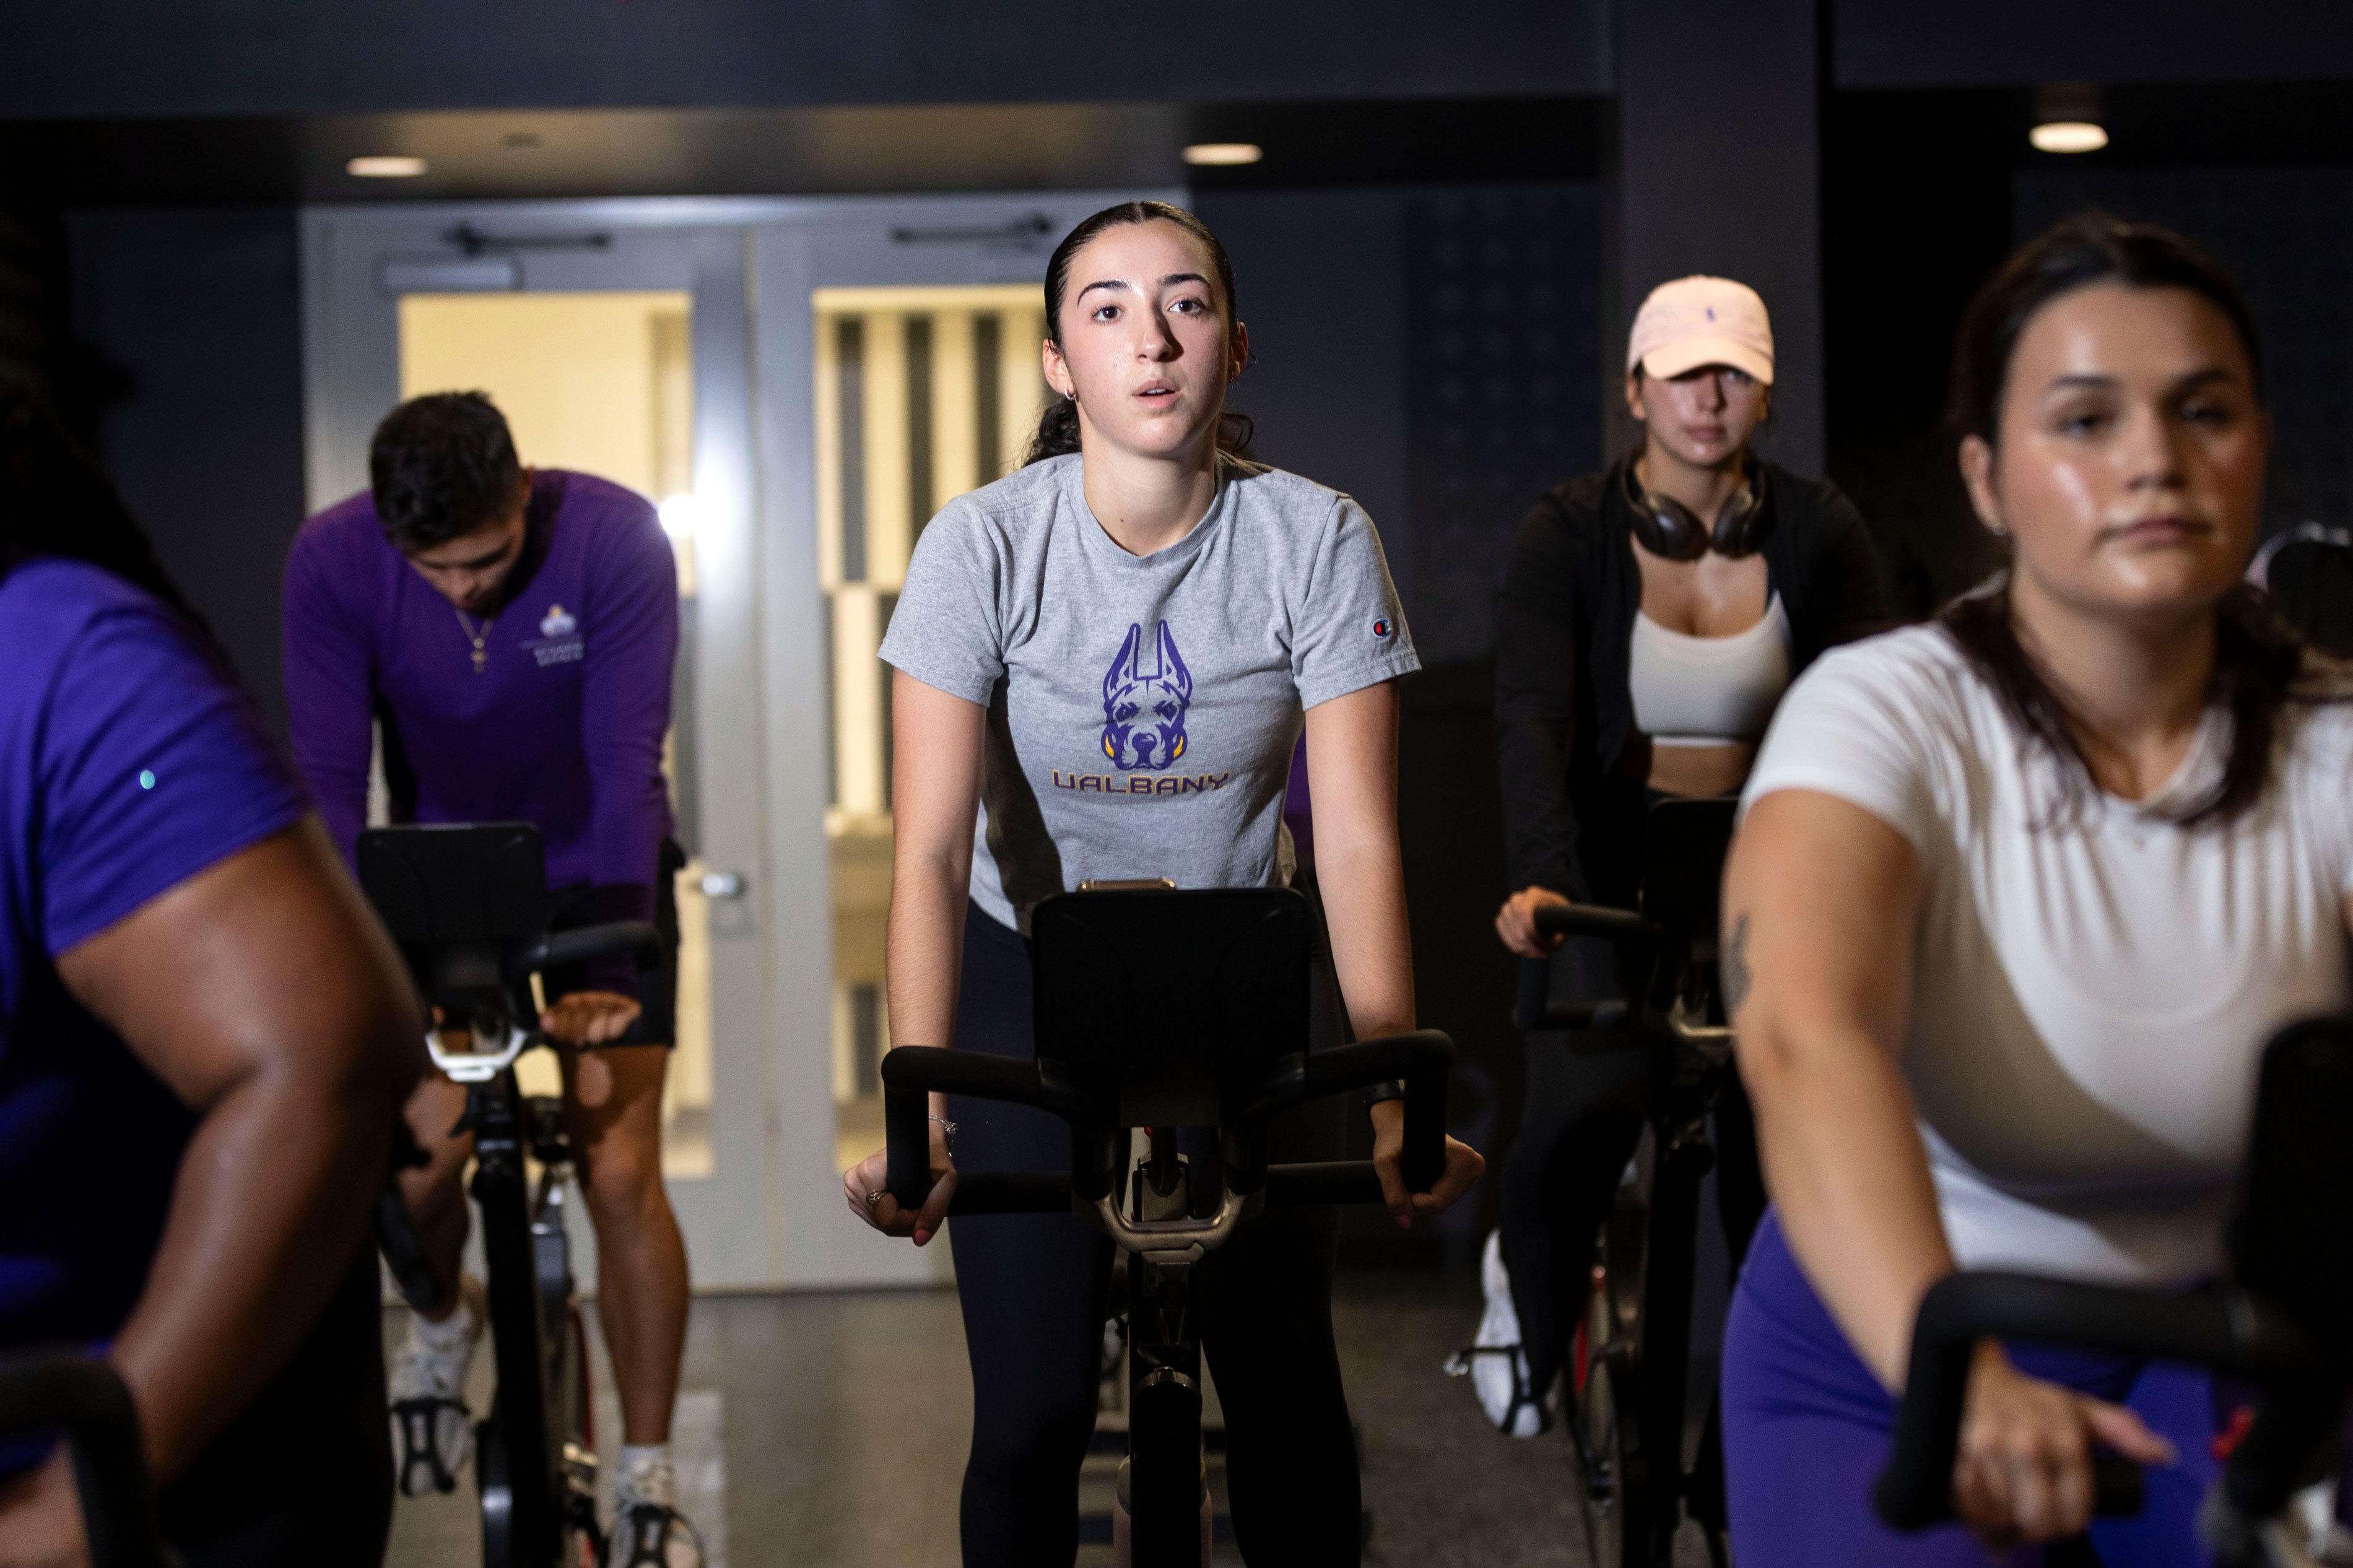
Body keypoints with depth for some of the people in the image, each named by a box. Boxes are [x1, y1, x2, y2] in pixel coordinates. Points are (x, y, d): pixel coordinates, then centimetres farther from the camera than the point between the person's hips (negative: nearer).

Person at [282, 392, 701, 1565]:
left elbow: (625, 761, -29)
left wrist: (617, 966, -37)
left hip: (596, 876, -1)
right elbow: (328, 776, -22)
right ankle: (444, 1317, 29)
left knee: (620, 1173, -11)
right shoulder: (332, 559, -21)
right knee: (422, 1153, -9)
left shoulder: (615, 539, -26)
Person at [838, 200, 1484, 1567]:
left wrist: (1399, 1099, -28)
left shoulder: (1318, 542, -15)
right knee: (1030, 1414, -3)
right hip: (1032, 980, -1)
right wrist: (917, 1112, -34)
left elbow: (1358, 839, -18)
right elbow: (932, 848, -23)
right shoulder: (985, 547, -17)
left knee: (1289, 1394, 0)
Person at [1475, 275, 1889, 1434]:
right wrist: (1538, 880, -36)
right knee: (1587, 1110, -23)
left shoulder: (1817, 533, -1)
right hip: (1611, 871, -2)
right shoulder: (1567, 535, -8)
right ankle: (1527, 1282, 10)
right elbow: (1533, 720, -20)